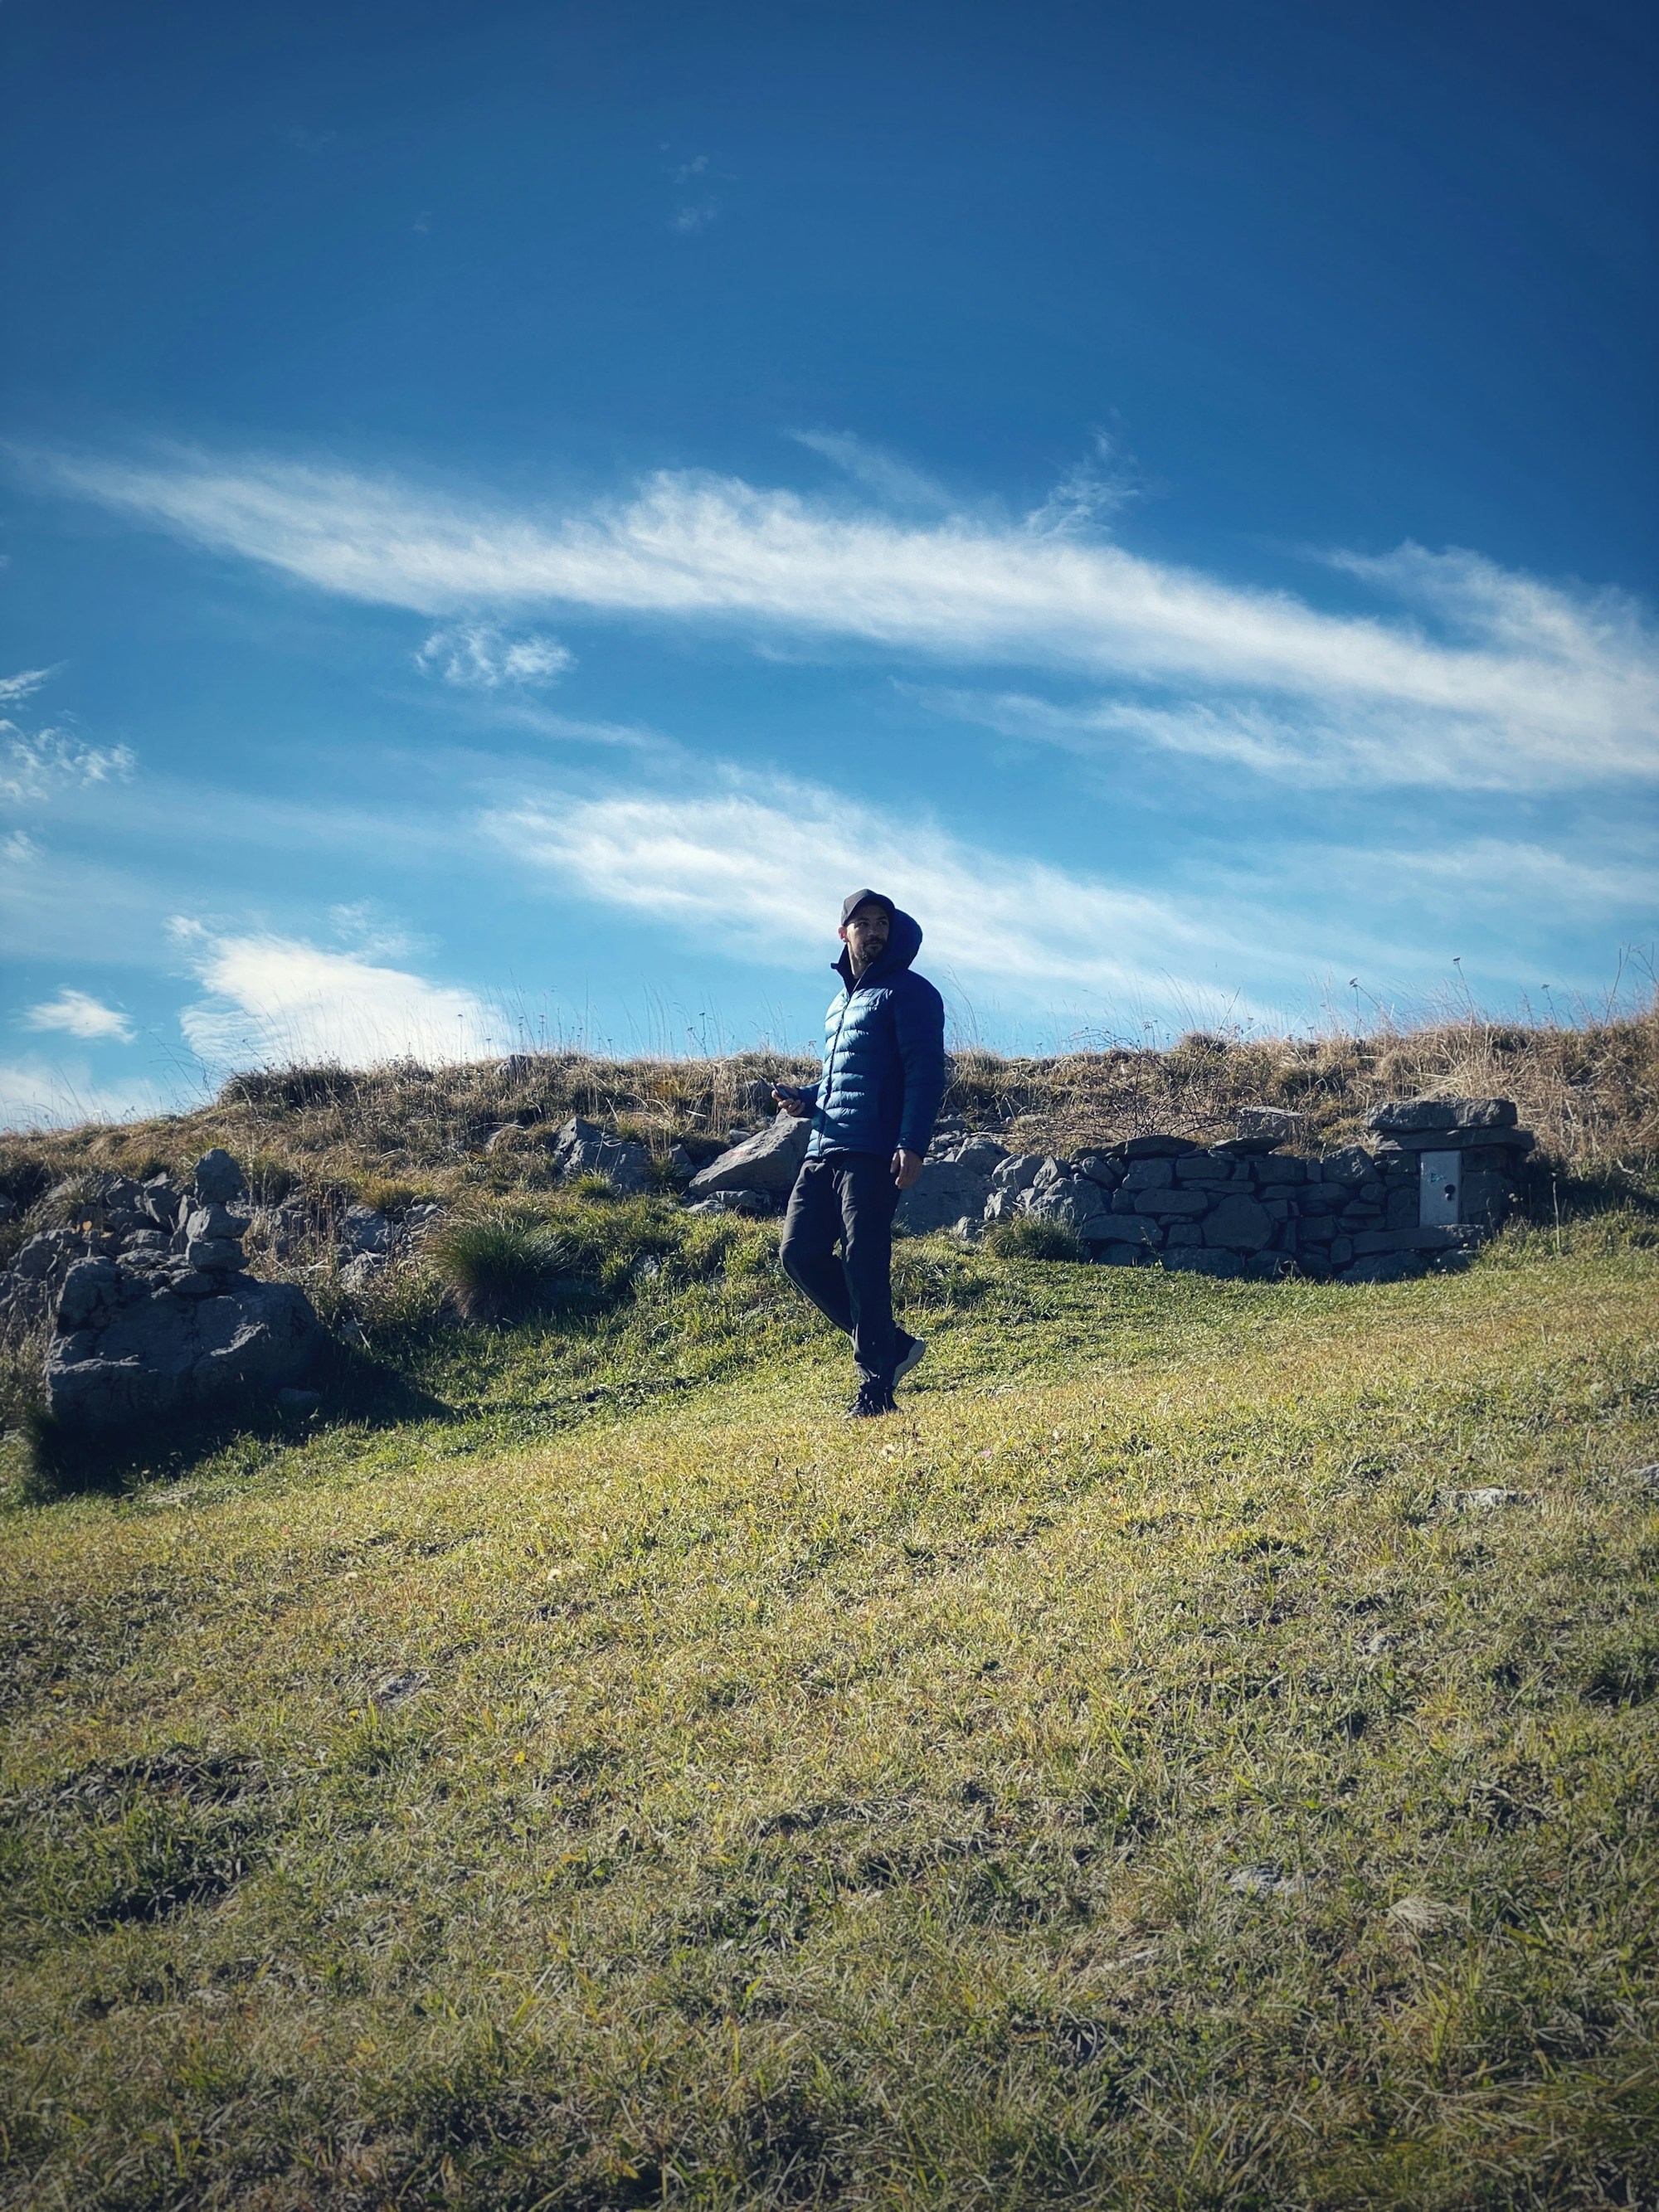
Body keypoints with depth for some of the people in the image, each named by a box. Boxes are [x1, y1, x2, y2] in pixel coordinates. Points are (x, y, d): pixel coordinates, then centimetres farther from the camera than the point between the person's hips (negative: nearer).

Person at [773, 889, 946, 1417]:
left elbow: (925, 1072, -11)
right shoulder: (840, 1001, 24)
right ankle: (891, 1343, 14)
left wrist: (912, 1145, -21)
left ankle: (876, 1387, -2)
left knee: (864, 1266, -9)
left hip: (872, 1154, -8)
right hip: (823, 1150, 8)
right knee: (799, 1253, 3)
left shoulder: (910, 992, -1)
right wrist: (805, 1097, 11)